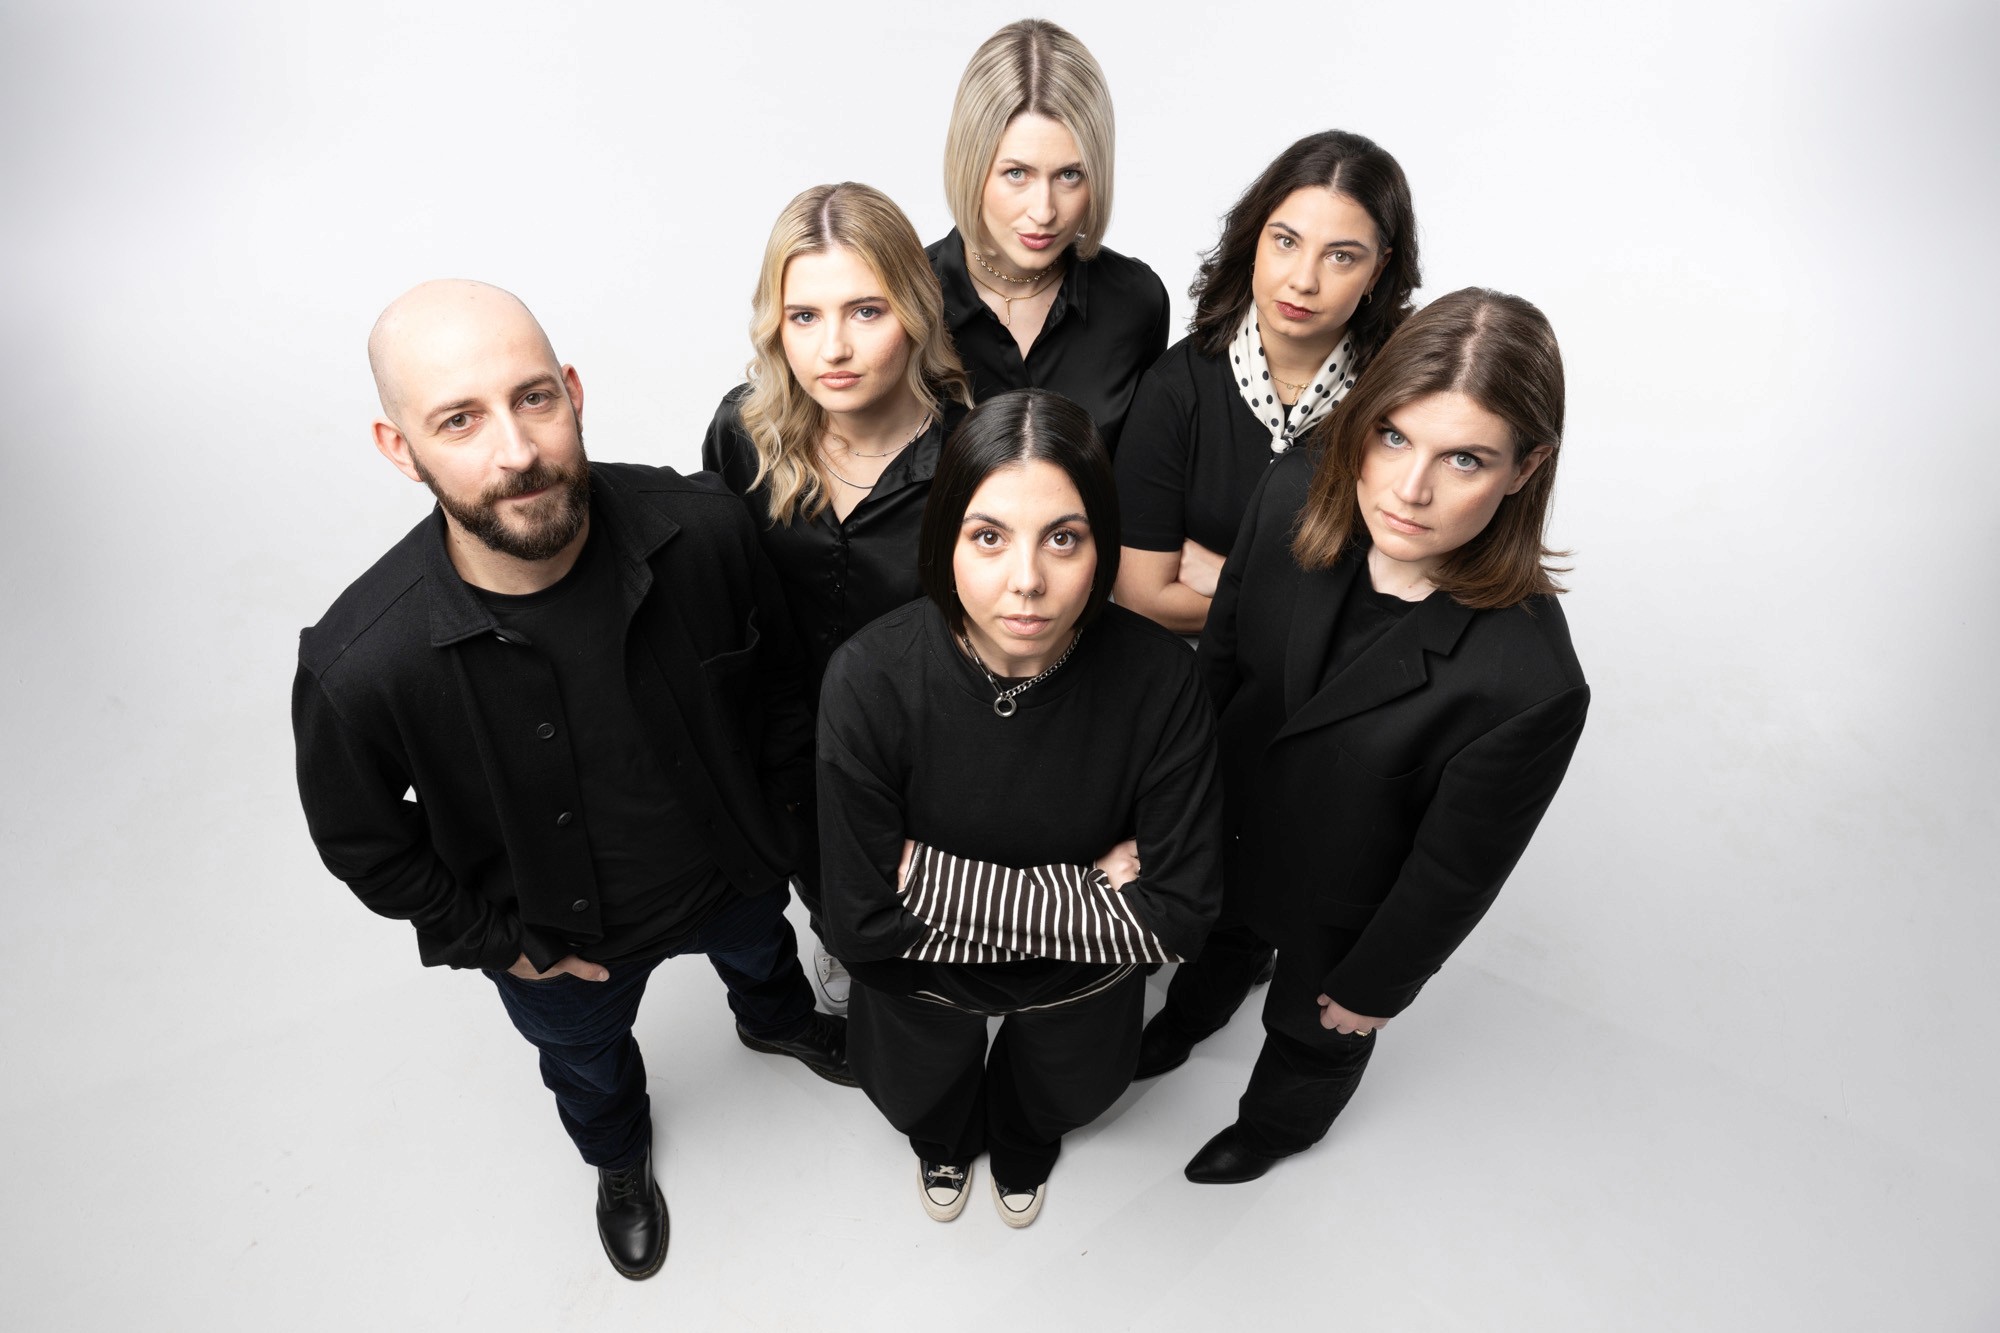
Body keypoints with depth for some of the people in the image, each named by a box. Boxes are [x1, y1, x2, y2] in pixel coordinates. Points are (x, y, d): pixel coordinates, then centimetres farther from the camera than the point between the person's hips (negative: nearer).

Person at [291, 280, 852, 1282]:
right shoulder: (359, 667, -36)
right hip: (560, 939, -1)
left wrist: (782, 816, 0)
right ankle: (620, 1159, 70)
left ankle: (779, 1021, 75)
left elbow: (776, 674, -10)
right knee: (587, 1061, 32)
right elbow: (363, 844, -14)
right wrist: (506, 941, -8)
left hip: (731, 869, 2)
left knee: (760, 953, 35)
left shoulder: (701, 529, -31)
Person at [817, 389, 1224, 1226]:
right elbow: (864, 922, -29)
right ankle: (944, 1135, 70)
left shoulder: (1157, 677, -33)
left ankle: (1025, 1136, 72)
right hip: (924, 980, 0)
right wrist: (1089, 889, -29)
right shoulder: (871, 679, -34)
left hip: (1082, 988, 1)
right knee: (913, 1096, 31)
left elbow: (1179, 914, -26)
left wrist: (946, 881, -31)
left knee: (1071, 1094, 32)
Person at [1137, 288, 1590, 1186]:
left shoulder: (1530, 687, -38)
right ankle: (1189, 1018, 74)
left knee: (1315, 1025, 30)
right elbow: (1221, 658, -8)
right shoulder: (1294, 494, -26)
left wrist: (1374, 986, -7)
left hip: (1341, 908, -3)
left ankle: (1280, 1125, 67)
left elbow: (1453, 876, -22)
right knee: (1216, 937, 37)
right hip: (1224, 827, 4)